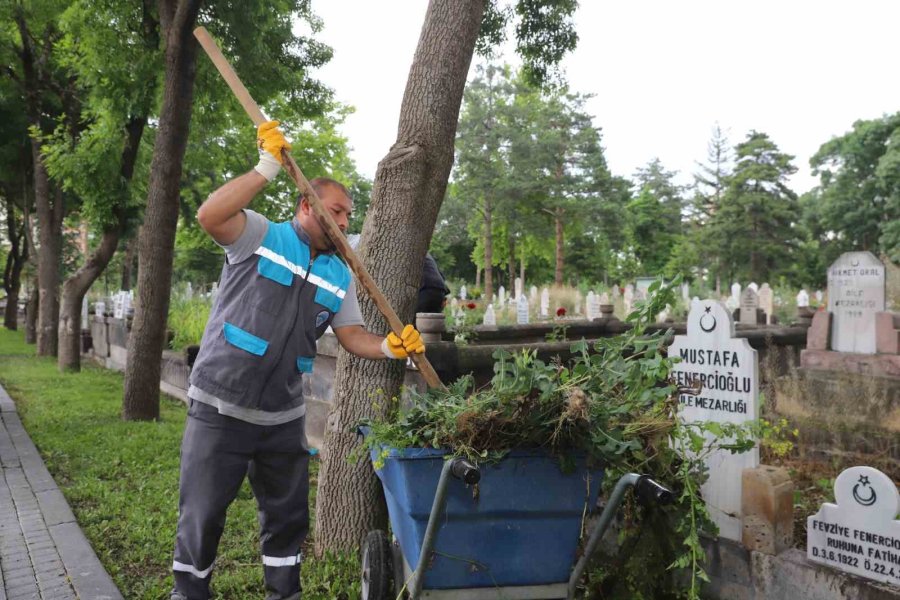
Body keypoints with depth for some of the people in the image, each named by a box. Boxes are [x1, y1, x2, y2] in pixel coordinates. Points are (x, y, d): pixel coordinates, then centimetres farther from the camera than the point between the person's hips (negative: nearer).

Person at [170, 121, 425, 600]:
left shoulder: (339, 276, 9)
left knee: (288, 513, 17)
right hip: (220, 408, -5)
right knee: (202, 512, 5)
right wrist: (266, 170, -26)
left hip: (283, 416, 6)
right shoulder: (260, 236, -7)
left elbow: (351, 335, 5)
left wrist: (389, 347, -15)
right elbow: (209, 216, -24)